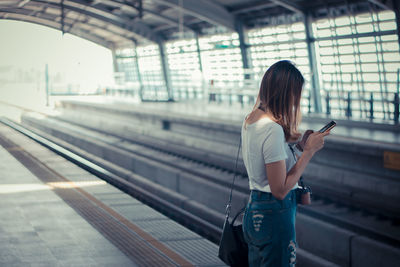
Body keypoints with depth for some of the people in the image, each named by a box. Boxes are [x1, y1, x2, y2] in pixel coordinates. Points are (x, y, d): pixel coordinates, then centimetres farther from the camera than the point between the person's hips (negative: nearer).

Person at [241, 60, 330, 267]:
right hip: (274, 213, -9)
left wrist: (299, 147, 9)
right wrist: (309, 151, -16)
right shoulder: (273, 129, -23)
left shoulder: (250, 120, 5)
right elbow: (280, 190, -22)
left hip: (254, 209, 9)